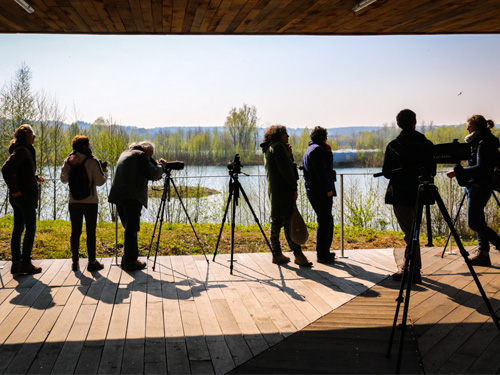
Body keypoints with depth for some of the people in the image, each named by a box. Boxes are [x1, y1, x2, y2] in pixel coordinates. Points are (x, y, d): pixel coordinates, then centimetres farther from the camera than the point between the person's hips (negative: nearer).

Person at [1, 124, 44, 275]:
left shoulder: (25, 150, 15)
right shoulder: (22, 151, -14)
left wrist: (35, 177, 19)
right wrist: (14, 189, -21)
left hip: (17, 197, 10)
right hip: (26, 195, -10)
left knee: (18, 229, 11)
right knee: (30, 229, -2)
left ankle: (16, 262, 16)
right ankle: (26, 263, 2)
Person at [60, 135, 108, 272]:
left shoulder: (68, 161, 4)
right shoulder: (92, 161, -9)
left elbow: (63, 179, 12)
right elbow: (99, 181, -11)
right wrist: (105, 173, 8)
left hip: (73, 202, 4)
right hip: (90, 201, -4)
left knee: (75, 231, 9)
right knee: (91, 232, 3)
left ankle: (75, 262, 13)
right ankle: (92, 262, 6)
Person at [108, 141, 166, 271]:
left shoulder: (125, 153, 22)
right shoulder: (140, 155, -7)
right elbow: (154, 174, -13)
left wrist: (155, 164, 18)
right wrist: (161, 165, 4)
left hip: (119, 196, 9)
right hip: (131, 197, -9)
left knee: (130, 229, 17)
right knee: (131, 230, -3)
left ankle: (127, 260, 22)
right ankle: (130, 262, 0)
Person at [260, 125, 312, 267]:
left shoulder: (268, 150, 22)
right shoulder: (278, 146, -8)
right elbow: (286, 169, -16)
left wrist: (289, 154, 14)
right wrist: (294, 187, -14)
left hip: (273, 190, 10)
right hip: (283, 190, -10)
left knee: (276, 222, 9)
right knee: (290, 222, -12)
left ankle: (277, 254, 12)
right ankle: (298, 254, -13)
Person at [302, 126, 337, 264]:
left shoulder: (310, 150, 22)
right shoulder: (317, 149, -11)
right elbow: (320, 171, -20)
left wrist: (328, 152, 16)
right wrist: (328, 188, -18)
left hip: (313, 191, 11)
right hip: (321, 191, -11)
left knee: (327, 220, 18)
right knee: (324, 222, -7)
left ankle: (325, 251, 25)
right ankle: (322, 255, -3)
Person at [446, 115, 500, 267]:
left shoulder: (484, 143, -16)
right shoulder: (478, 141, 15)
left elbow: (481, 168, -23)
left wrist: (458, 172, -25)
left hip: (479, 187, -10)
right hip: (475, 185, 10)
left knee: (474, 223, -7)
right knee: (478, 221, 10)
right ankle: (483, 255, 14)